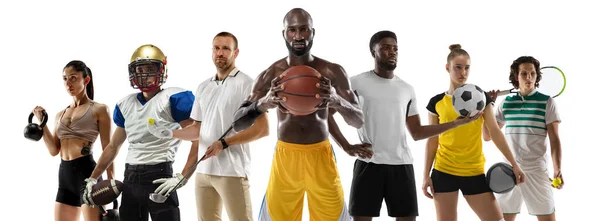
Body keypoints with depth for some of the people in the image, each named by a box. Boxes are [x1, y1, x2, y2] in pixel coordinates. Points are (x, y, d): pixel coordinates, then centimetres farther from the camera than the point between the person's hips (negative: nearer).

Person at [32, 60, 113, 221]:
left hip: (87, 172, -6)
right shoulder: (60, 115, 18)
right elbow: (54, 150, 12)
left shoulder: (99, 109, 1)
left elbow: (108, 150, -2)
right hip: (64, 175, 7)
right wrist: (42, 122, 4)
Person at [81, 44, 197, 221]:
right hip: (130, 179, 7)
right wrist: (92, 178, 21)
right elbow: (113, 147, 24)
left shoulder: (173, 99, -9)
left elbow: (198, 140, -15)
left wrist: (181, 178, -20)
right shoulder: (125, 104, 13)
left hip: (159, 177, -7)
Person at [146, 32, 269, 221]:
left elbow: (262, 129, -12)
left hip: (232, 171, -7)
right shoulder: (203, 87, 15)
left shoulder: (245, 83, -6)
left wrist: (224, 144, -17)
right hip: (203, 169, 7)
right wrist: (170, 133, 0)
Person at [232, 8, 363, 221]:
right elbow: (238, 124, -6)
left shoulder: (332, 72, -4)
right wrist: (262, 104, -29)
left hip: (320, 157, 0)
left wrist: (337, 101, -28)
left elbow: (358, 121, -5)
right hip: (285, 158, 0)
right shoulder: (271, 75, -3)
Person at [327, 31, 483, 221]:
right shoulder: (357, 83, 1)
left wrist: (458, 122, 10)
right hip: (369, 164, -4)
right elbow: (327, 113, -1)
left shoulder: (407, 89, 15)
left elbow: (417, 133, 17)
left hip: (401, 164, 4)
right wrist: (347, 147, -11)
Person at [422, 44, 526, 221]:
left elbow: (495, 132, 3)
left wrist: (513, 163, -2)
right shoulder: (436, 102, 3)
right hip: (443, 173, 0)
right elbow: (432, 141, 6)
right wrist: (426, 175, 1)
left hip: (474, 173, 0)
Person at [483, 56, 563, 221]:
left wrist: (558, 169, -16)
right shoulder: (505, 103, 9)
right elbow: (487, 136, 13)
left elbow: (554, 140, -3)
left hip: (536, 171, -3)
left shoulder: (547, 102, 0)